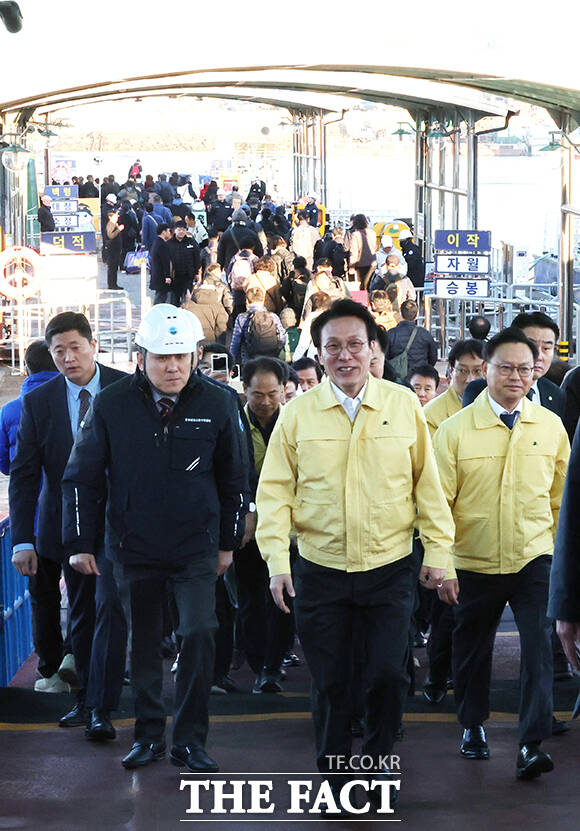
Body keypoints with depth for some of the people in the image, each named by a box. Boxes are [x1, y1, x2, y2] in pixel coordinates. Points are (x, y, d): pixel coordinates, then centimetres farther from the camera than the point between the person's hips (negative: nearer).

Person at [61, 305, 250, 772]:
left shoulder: (217, 404, -5)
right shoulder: (112, 406, -6)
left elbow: (234, 479, 7)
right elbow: (82, 479, 2)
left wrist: (228, 541, 9)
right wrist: (80, 542, -1)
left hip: (196, 548, 0)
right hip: (134, 549, 1)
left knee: (199, 634, -11)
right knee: (144, 644, 9)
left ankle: (190, 740, 1)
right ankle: (149, 735, 24)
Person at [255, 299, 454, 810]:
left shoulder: (404, 406, 0)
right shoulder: (298, 414, -1)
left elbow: (428, 482, 5)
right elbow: (275, 491, 1)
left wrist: (438, 550, 1)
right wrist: (276, 560, -8)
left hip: (391, 570, 0)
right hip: (320, 571, 0)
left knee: (389, 675, -3)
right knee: (330, 681, 6)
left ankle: (377, 764, 20)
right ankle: (333, 773, 24)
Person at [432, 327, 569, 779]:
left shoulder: (551, 426, 1)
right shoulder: (456, 429, -6)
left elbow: (561, 498, 10)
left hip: (535, 560, 0)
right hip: (474, 564, 0)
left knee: (539, 645, -14)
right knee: (473, 648, 15)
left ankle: (532, 744, -12)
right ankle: (473, 726, 37)